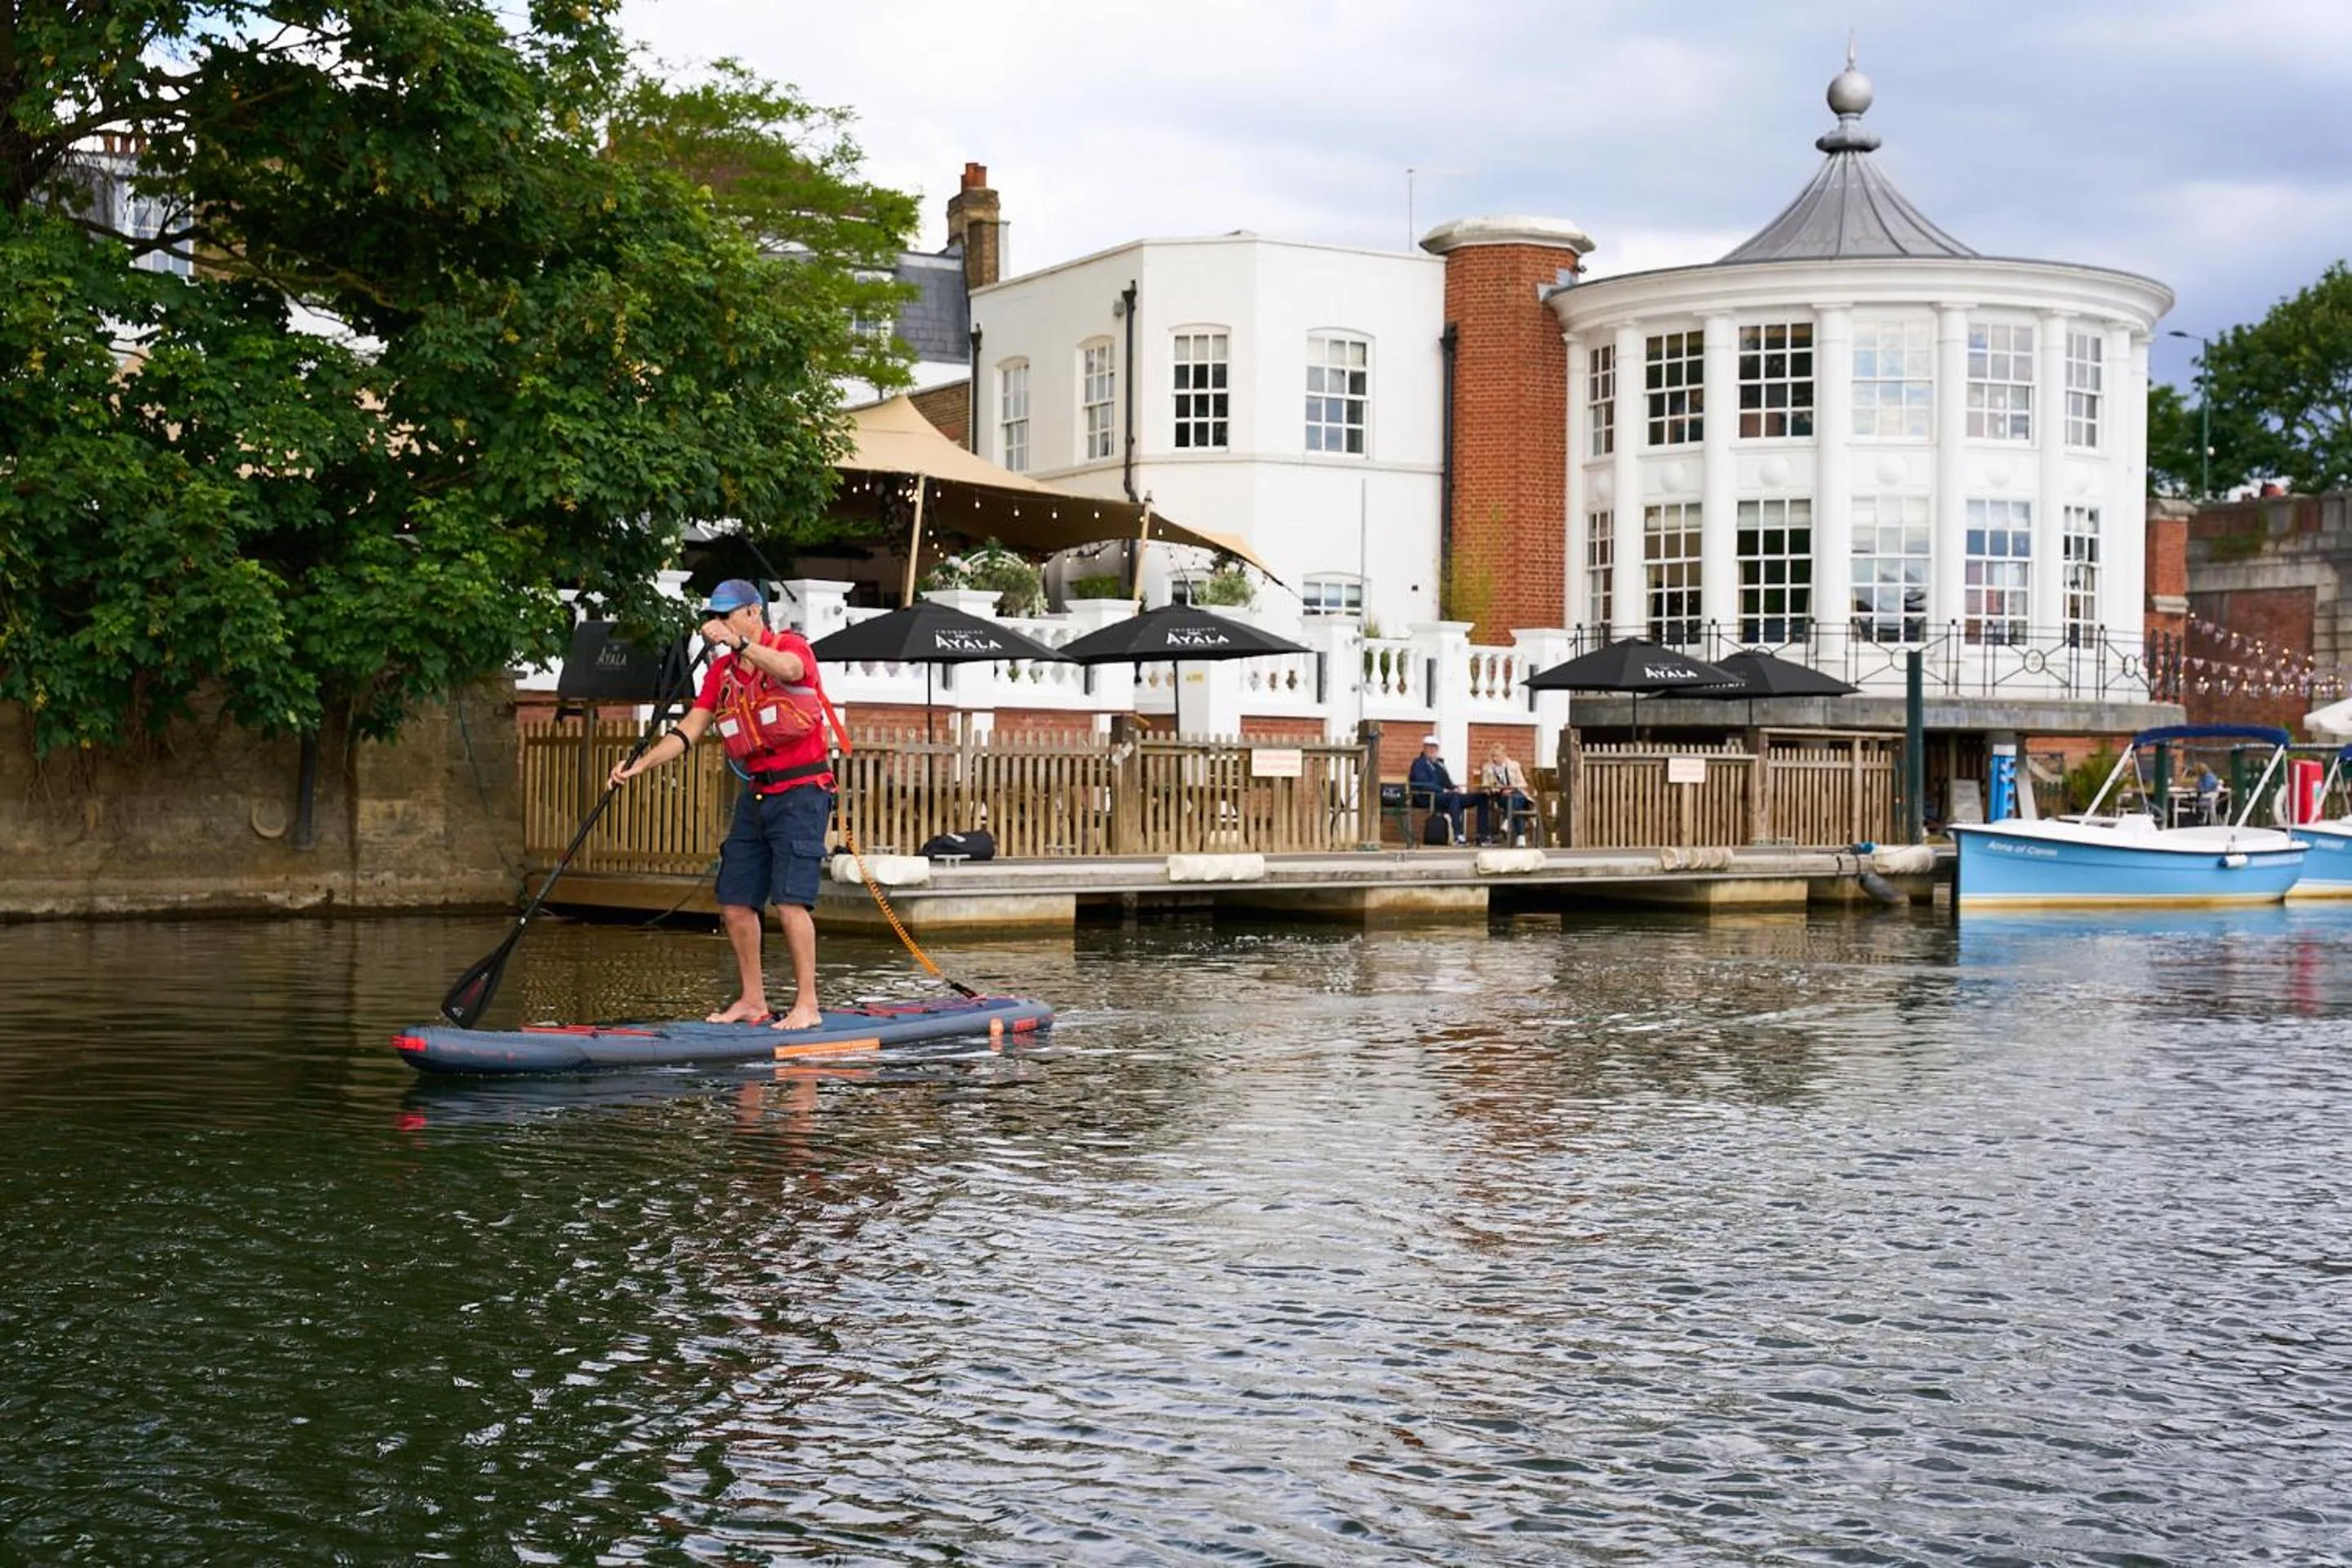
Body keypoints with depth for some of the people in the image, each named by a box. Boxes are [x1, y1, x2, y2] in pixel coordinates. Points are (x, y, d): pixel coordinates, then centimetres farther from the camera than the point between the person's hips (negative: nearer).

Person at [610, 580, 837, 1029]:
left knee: (789, 901, -15)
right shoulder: (721, 671, 12)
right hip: (755, 797, 7)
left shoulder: (791, 645, -7)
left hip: (800, 793, -7)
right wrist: (641, 764, -8)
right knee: (735, 902, 6)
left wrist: (739, 642, -42)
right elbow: (688, 730, 5)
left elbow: (789, 669, -32)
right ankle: (752, 1000, 18)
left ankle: (807, 1005, -9)